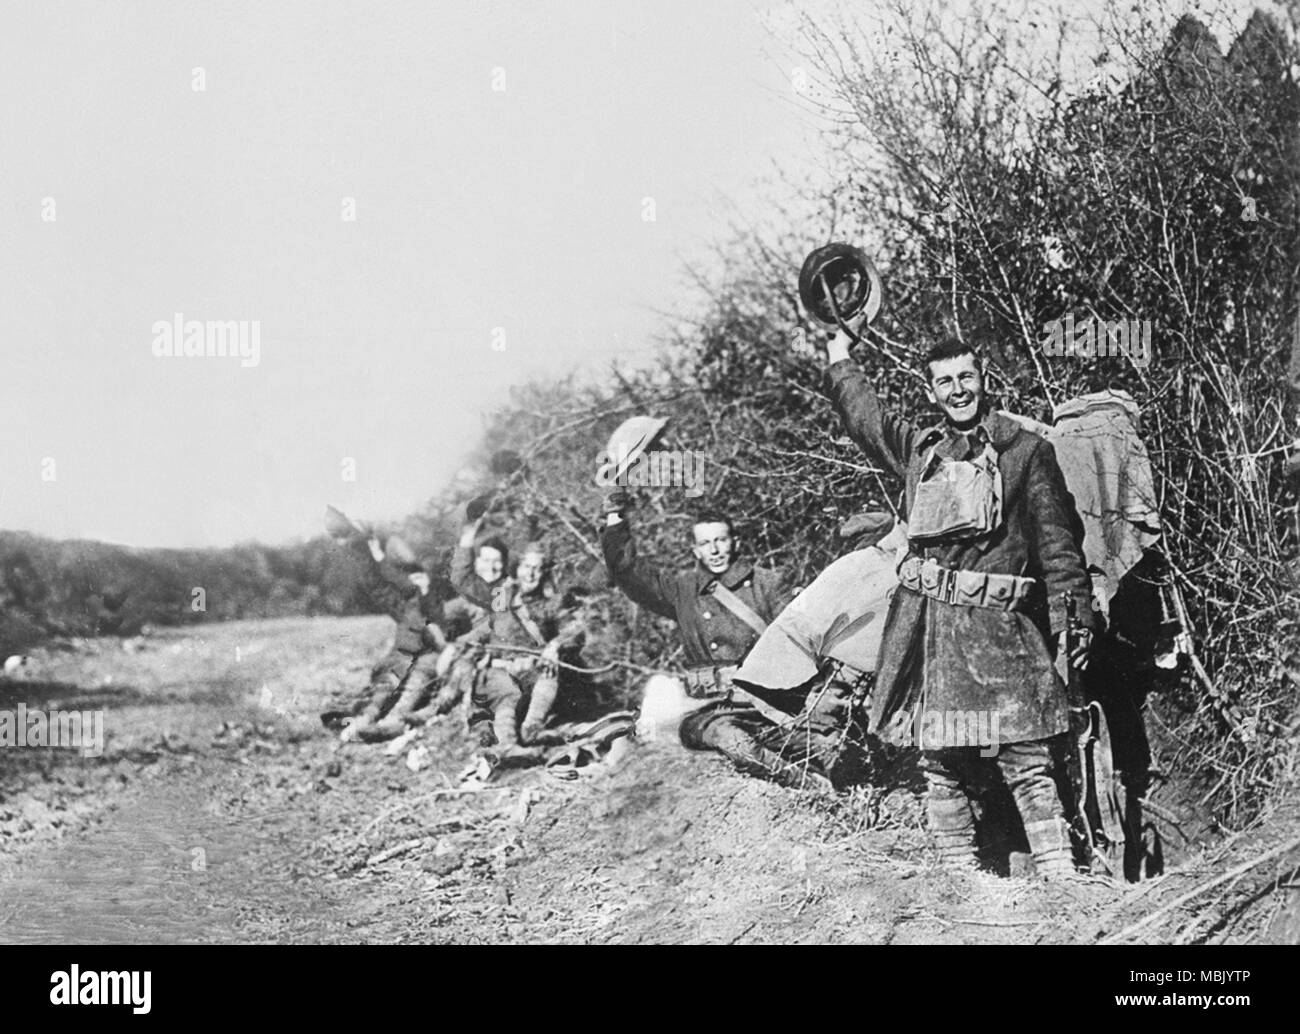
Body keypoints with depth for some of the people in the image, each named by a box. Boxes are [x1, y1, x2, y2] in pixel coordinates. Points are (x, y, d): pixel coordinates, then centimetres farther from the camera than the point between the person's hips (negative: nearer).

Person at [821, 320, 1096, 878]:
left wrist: (1075, 615, -3)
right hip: (923, 620, 4)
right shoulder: (918, 448, 17)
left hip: (995, 623, -4)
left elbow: (1057, 539, 3)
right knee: (941, 767, 5)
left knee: (1027, 762, -9)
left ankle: (1059, 878, -10)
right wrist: (841, 334, 34)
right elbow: (858, 407, 28)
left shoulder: (1026, 451, 6)